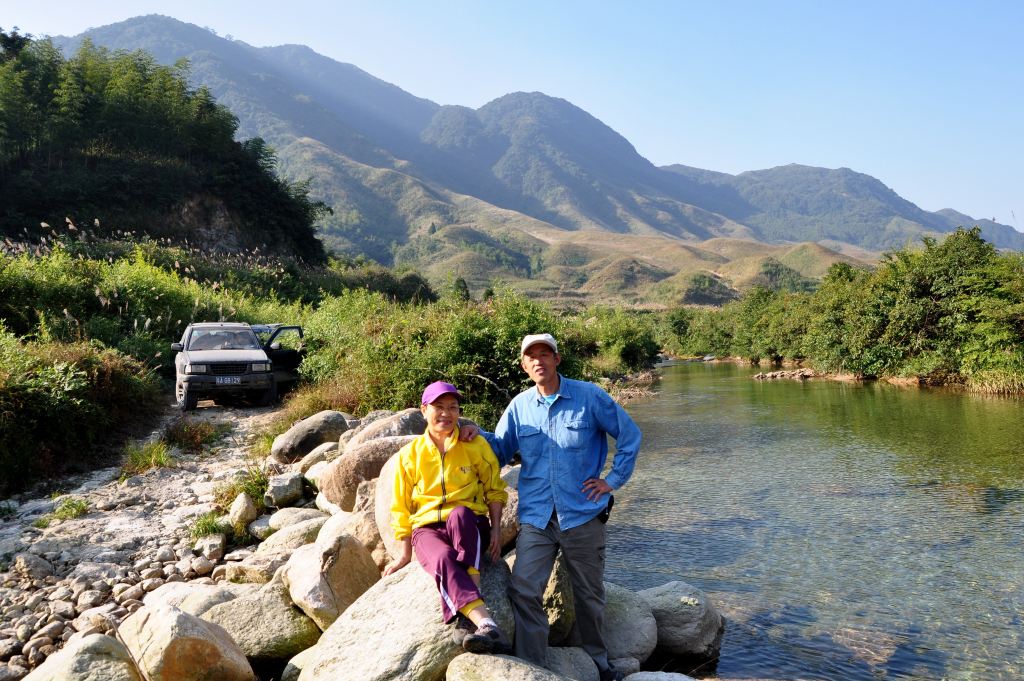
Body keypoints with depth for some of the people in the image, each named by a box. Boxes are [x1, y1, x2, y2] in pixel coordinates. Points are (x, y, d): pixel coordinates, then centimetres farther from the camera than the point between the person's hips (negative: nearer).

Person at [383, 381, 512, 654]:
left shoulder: (475, 445, 4)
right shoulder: (409, 454, 4)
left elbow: (494, 490, 11)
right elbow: (402, 508, 10)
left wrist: (496, 529, -3)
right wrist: (405, 554, 10)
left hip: (469, 524, 0)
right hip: (427, 528, 1)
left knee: (459, 513, -39)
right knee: (444, 559, -37)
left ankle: (468, 617, -44)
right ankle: (487, 624, -53)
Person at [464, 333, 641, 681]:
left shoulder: (589, 397, -3)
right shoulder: (519, 406, 5)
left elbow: (630, 435, 3)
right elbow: (501, 449, 12)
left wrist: (613, 480, -1)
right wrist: (477, 435, -7)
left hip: (583, 515, -1)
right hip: (536, 518, 2)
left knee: (589, 595, 13)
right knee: (523, 591, -11)